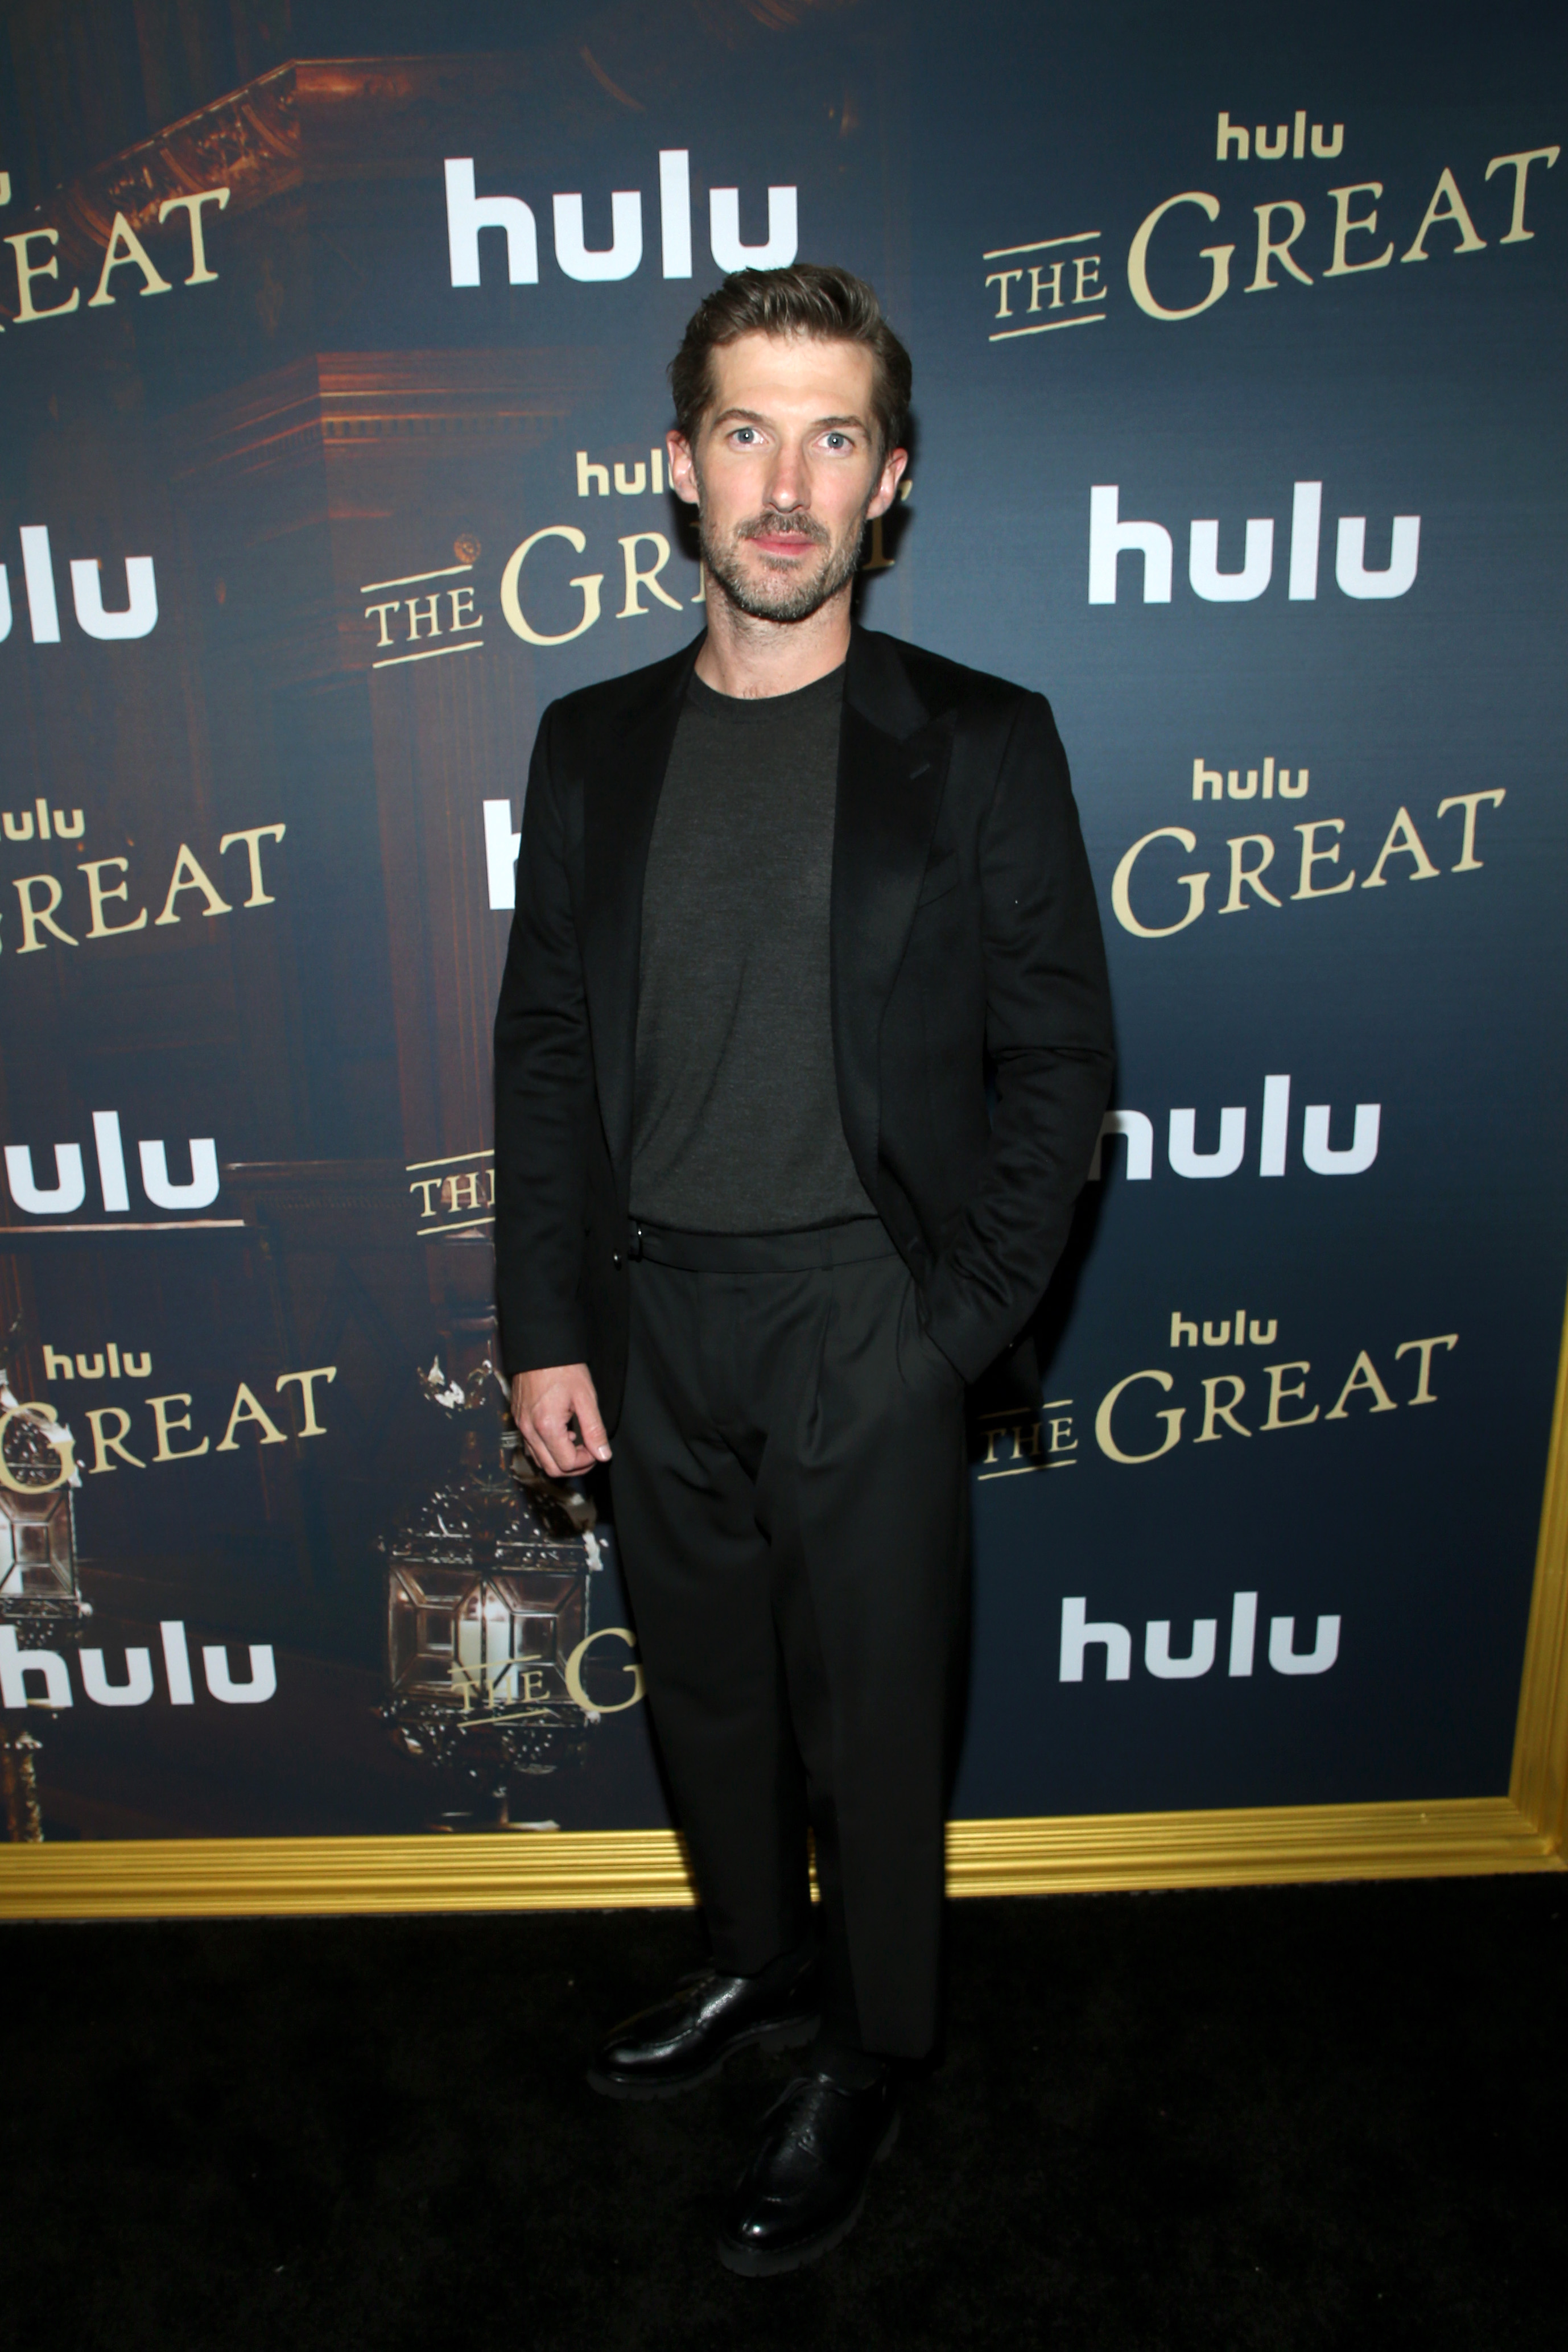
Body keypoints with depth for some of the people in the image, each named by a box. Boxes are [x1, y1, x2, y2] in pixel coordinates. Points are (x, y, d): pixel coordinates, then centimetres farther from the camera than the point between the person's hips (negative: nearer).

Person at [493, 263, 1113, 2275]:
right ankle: (757, 1962, 48)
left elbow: (1057, 1056, -4)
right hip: (650, 1316, 4)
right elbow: (544, 1042, 6)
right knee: (704, 1686, 20)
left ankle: (867, 2056, 38)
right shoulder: (593, 744, 5)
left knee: (869, 1714, 12)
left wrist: (967, 1321, -11)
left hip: (866, 1320, -3)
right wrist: (542, 1324, 1)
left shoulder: (980, 745, -5)